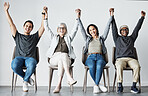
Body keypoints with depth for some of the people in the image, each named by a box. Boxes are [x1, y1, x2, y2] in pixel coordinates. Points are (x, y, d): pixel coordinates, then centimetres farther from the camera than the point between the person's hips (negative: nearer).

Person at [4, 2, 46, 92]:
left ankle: (25, 81, -9)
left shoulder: (34, 37, 23)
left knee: (32, 66, -39)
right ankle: (27, 77, -6)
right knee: (14, 66, -36)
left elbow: (43, 27, 16)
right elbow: (11, 24, 19)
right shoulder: (18, 36, 24)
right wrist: (6, 11, 13)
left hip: (30, 58, -1)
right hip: (19, 57, 1)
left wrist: (44, 14, 7)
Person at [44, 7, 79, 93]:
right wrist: (46, 17, 11)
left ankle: (59, 85, -49)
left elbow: (75, 29, 17)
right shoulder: (54, 37, 29)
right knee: (63, 55, -36)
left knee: (61, 62, -36)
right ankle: (69, 77, -51)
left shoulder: (68, 38, 28)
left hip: (66, 58, 1)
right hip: (54, 58, -1)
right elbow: (47, 28, 21)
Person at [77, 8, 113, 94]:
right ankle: (99, 85, -25)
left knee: (99, 66, -36)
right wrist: (79, 18, 9)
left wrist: (111, 17, 9)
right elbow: (82, 29, 16)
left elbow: (107, 27, 15)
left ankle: (96, 86, -34)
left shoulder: (102, 38, 21)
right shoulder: (88, 39, 23)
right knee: (92, 67, -35)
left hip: (100, 57, 0)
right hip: (90, 57, 0)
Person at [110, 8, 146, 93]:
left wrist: (142, 17, 28)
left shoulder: (131, 38, 27)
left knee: (137, 66, -32)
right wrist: (112, 16, 16)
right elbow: (114, 28, 19)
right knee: (119, 67, -36)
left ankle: (134, 86, -28)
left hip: (131, 58, 1)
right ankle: (120, 86, -28)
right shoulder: (117, 38, 23)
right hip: (120, 59, -1)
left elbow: (137, 28, 27)